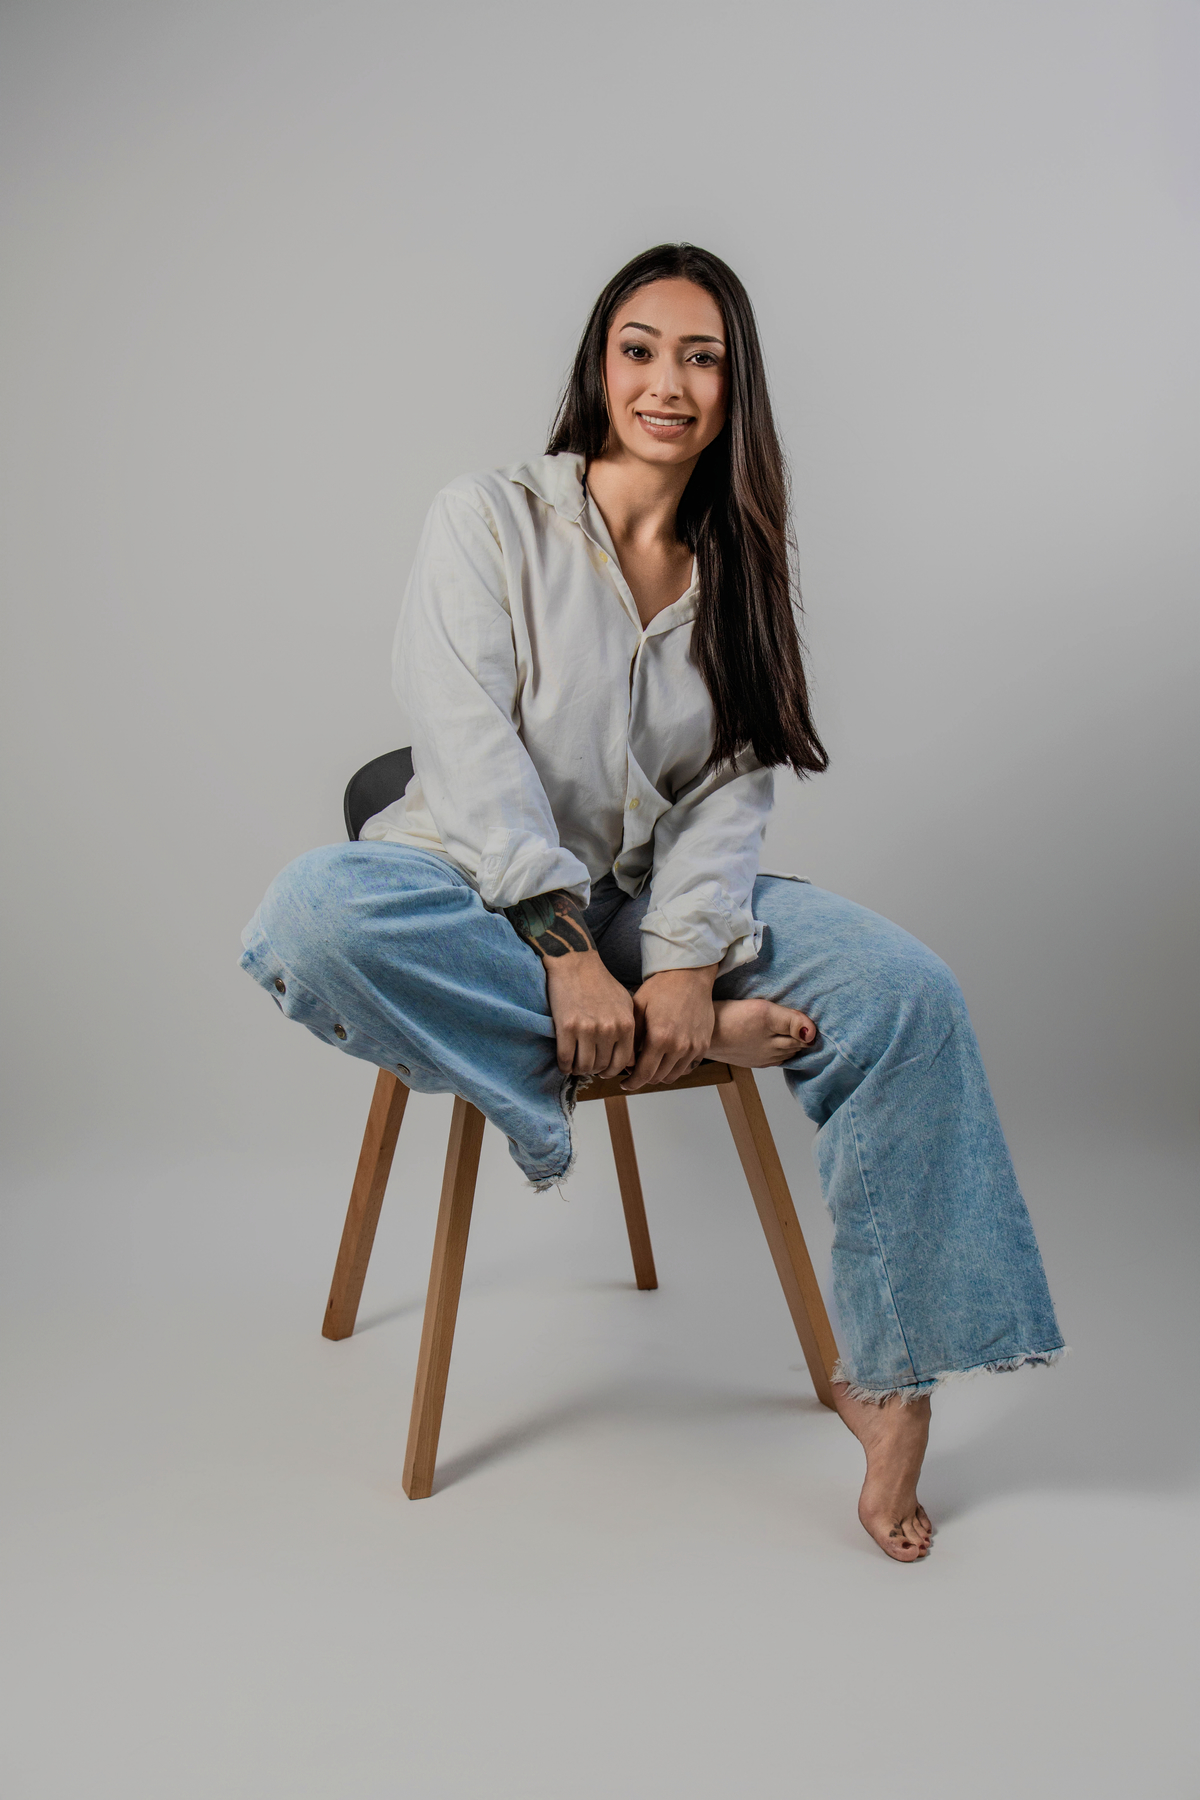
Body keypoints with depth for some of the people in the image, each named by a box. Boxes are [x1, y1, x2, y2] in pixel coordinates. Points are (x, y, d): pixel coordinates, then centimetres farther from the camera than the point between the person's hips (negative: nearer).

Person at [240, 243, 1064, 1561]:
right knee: (316, 918, -36)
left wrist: (684, 963, -19)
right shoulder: (488, 518, -3)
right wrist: (566, 953, -25)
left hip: (659, 902, 3)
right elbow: (471, 752, -14)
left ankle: (889, 1378, -10)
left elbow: (736, 789, -1)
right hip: (487, 896, -2)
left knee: (906, 995, -20)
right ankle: (695, 1044, -26)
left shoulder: (738, 568, 9)